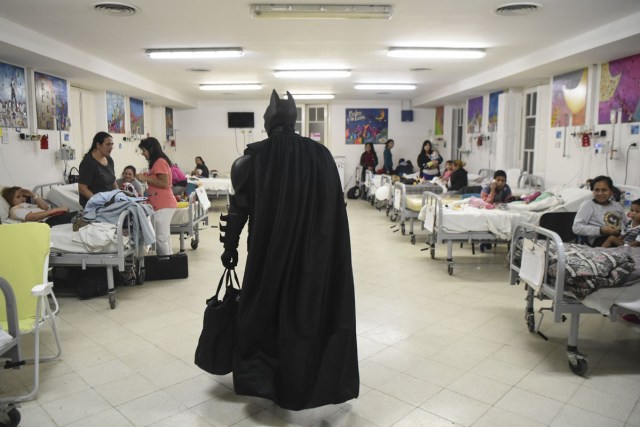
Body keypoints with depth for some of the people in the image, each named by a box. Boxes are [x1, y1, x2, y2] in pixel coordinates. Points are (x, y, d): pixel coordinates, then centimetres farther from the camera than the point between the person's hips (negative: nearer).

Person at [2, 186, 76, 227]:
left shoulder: (27, 205, 35)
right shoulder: (14, 210, 9)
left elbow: (46, 207, 20)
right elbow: (33, 216, -11)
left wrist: (33, 195, 16)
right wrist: (57, 209, -18)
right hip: (46, 221, -9)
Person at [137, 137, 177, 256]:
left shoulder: (160, 162, -11)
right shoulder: (157, 162, 19)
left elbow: (164, 183, -18)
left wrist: (146, 178, -13)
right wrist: (146, 178, 15)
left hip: (163, 205, -10)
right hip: (160, 205, 10)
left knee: (161, 238, -9)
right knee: (164, 237, 14)